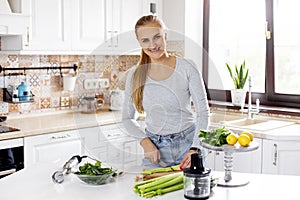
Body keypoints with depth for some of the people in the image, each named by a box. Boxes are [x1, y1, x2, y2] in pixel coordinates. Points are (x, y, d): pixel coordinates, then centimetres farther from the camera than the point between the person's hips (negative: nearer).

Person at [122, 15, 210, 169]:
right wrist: (145, 142, -11)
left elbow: (203, 112, -8)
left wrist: (195, 149, -19)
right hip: (154, 147, 2)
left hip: (188, 144, -2)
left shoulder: (187, 68, -9)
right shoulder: (134, 75, -2)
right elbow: (127, 118, 5)